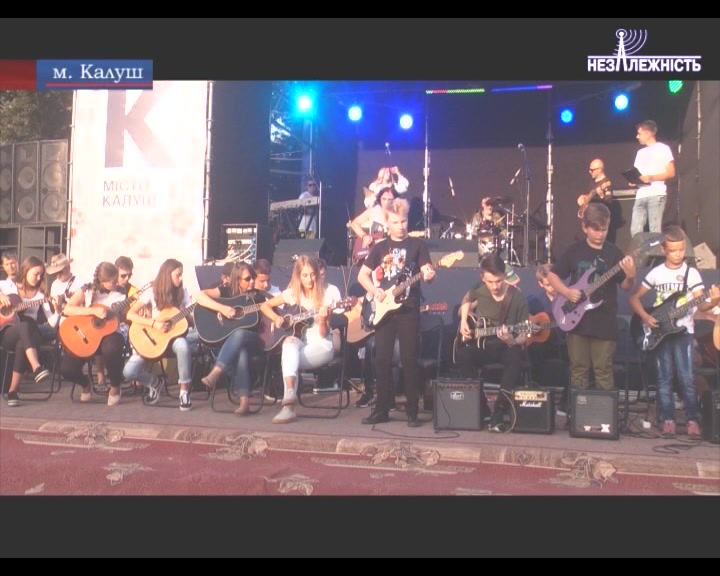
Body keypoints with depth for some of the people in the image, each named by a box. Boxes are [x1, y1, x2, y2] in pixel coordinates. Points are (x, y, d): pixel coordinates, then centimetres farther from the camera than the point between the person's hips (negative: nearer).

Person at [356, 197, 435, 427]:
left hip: (408, 310, -3)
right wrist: (374, 291, -5)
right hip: (384, 309, 3)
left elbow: (427, 270, -4)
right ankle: (382, 409, 12)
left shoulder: (418, 244, 4)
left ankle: (412, 411, 5)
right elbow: (362, 275, 13)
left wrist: (429, 275, -27)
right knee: (382, 359, 3)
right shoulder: (380, 247, 11)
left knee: (409, 360, -3)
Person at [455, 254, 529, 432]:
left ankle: (498, 415, -30)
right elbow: (466, 301, 22)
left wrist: (512, 341, -31)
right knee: (462, 355, -29)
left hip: (506, 347, -3)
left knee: (515, 358, -37)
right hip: (482, 344, 3)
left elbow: (524, 335, -9)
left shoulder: (517, 298, -13)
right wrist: (463, 321, 5)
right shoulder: (478, 290, -4)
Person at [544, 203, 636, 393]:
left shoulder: (614, 253, -1)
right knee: (578, 370, 9)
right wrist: (566, 292, -10)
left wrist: (630, 277, -21)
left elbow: (625, 287, 1)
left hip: (605, 323, -1)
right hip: (576, 319, 1)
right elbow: (552, 275, 7)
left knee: (603, 371, 3)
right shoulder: (574, 251, 1)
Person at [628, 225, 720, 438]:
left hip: (683, 331, -1)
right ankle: (668, 420, 12)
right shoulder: (656, 273, 3)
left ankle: (693, 420, 7)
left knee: (686, 378, -6)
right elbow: (634, 298, 8)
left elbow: (701, 305, -8)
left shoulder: (691, 273, -1)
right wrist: (645, 317, -6)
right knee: (664, 378, 4)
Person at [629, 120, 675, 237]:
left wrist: (651, 178, -15)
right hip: (640, 196, 6)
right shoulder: (640, 152, 23)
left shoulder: (662, 148, 3)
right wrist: (633, 181, 2)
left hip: (656, 194, -6)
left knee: (655, 230, -9)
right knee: (635, 230, -2)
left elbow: (671, 173, -3)